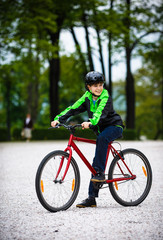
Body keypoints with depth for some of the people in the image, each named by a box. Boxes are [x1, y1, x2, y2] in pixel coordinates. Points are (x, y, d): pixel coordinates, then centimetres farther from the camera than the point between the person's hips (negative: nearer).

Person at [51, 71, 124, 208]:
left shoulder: (105, 96, -20)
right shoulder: (87, 97, -3)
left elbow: (101, 112, -38)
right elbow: (73, 109, -12)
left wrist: (91, 122, -56)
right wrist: (58, 119, -26)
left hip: (115, 126, -6)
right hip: (101, 129, 6)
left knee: (102, 138, -38)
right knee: (96, 162, 0)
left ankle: (100, 172, -29)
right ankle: (91, 198, 1)